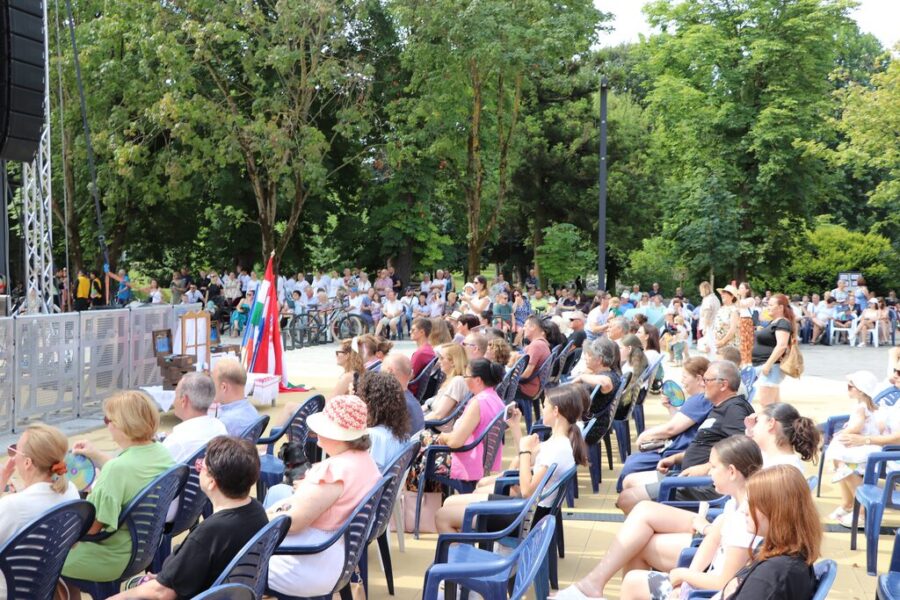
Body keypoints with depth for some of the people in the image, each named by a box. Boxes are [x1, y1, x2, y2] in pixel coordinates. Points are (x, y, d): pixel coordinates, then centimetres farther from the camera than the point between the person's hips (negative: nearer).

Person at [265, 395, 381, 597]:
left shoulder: (335, 470, -29)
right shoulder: (364, 458, 1)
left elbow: (293, 521, -22)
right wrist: (289, 502, 4)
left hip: (315, 567, -10)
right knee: (278, 491, 24)